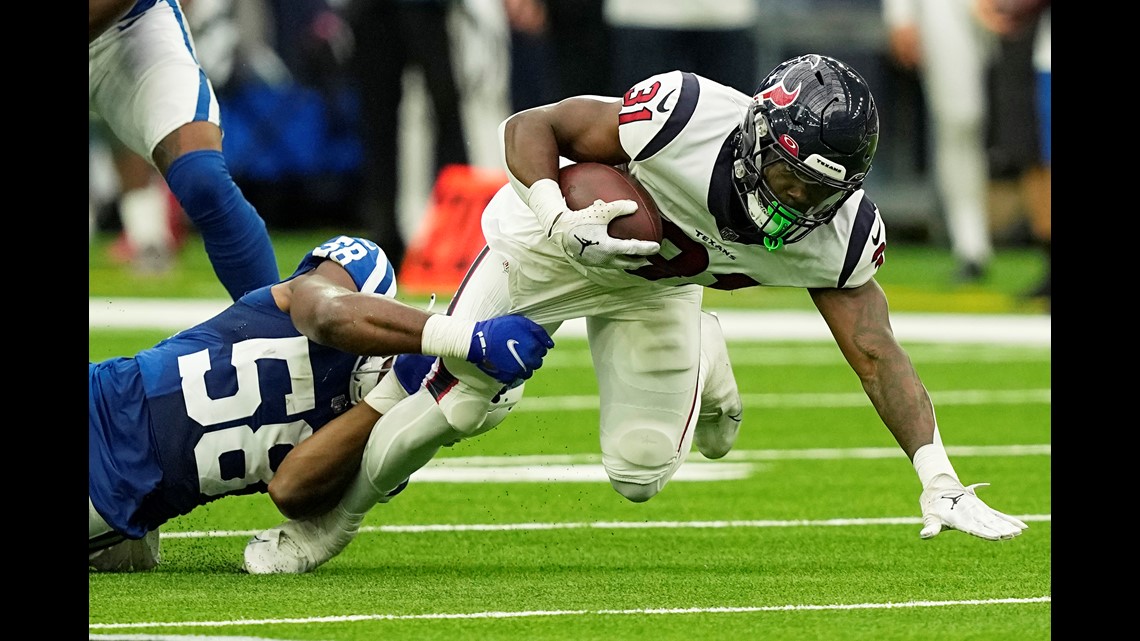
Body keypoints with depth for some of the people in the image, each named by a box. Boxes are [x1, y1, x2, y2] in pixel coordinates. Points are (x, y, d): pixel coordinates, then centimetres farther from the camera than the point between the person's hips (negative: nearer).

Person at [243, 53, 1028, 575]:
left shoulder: (835, 234, -28)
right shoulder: (688, 115, -40)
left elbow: (877, 353, -20)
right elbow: (531, 127, -28)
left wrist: (939, 481, -27)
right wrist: (560, 224, -44)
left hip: (659, 283, 3)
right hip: (556, 239, -3)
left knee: (641, 474, -2)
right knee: (454, 402, -13)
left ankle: (704, 371, 32)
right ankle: (331, 519, 12)